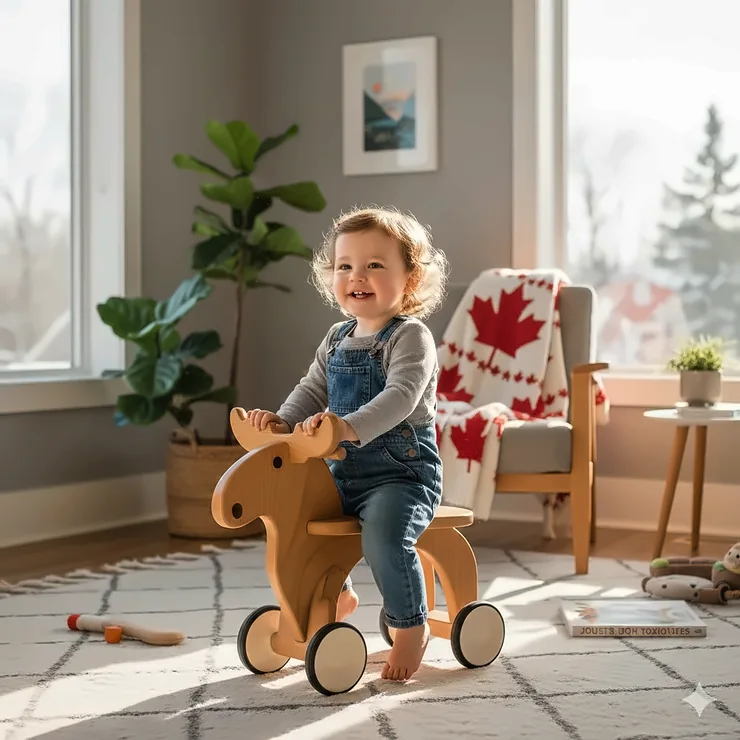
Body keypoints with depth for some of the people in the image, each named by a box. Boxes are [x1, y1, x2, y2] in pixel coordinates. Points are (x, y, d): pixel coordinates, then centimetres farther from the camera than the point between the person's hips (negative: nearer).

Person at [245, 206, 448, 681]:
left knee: (384, 534, -31)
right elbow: (313, 390, 15)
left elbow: (400, 396, -27)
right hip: (344, 472, 8)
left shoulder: (411, 337, -12)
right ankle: (337, 594, 30)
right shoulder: (337, 339, 12)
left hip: (403, 470, -8)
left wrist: (350, 426, -41)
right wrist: (282, 421, -5)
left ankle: (412, 627, -8)